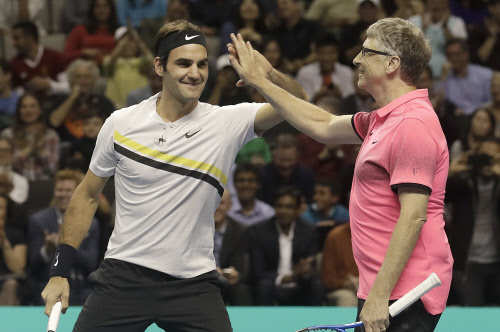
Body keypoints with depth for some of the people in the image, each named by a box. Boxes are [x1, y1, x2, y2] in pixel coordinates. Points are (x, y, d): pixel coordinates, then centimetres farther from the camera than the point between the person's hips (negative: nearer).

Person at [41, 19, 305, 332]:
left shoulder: (227, 123, -3)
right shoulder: (121, 124, 0)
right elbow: (88, 195, 10)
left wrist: (270, 75, -37)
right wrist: (60, 272, 7)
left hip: (193, 284, 0)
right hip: (124, 276, 0)